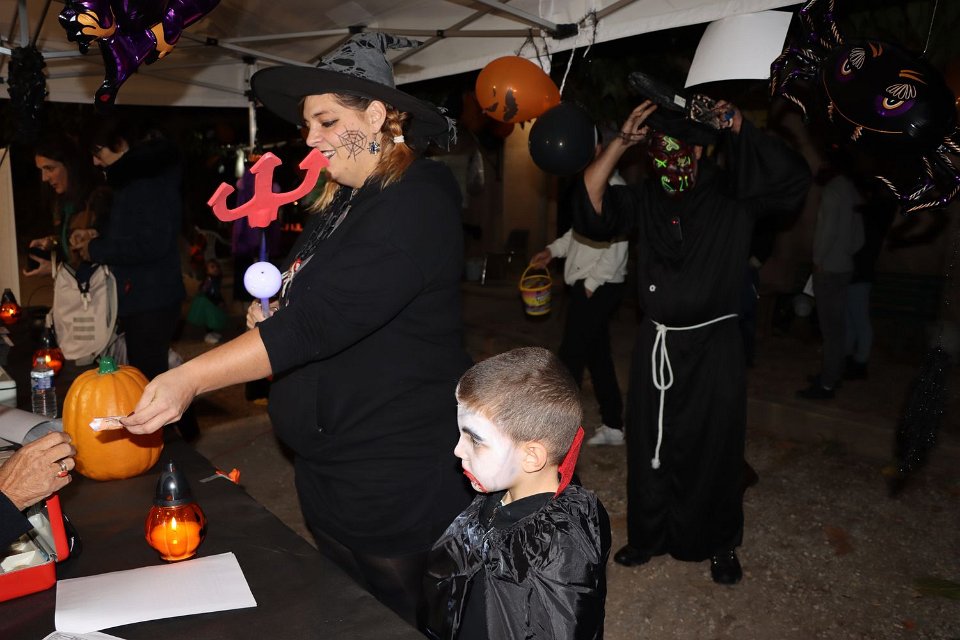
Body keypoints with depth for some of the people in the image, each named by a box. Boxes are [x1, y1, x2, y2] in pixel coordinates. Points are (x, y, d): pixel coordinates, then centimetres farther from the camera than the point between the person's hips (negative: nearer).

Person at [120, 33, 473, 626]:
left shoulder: (418, 203, -19)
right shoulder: (344, 202, 10)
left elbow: (325, 319, -29)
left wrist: (192, 378, -31)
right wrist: (274, 315, 2)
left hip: (399, 484, -9)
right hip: (328, 472, 9)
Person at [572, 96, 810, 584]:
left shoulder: (733, 195, -6)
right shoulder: (645, 199, 1)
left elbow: (794, 178, -18)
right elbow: (590, 210, -9)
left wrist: (741, 132, -24)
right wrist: (620, 143, -16)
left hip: (712, 345, -3)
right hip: (656, 343, 3)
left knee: (713, 448, 9)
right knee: (650, 445, 13)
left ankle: (720, 545, 30)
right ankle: (649, 535, 33)